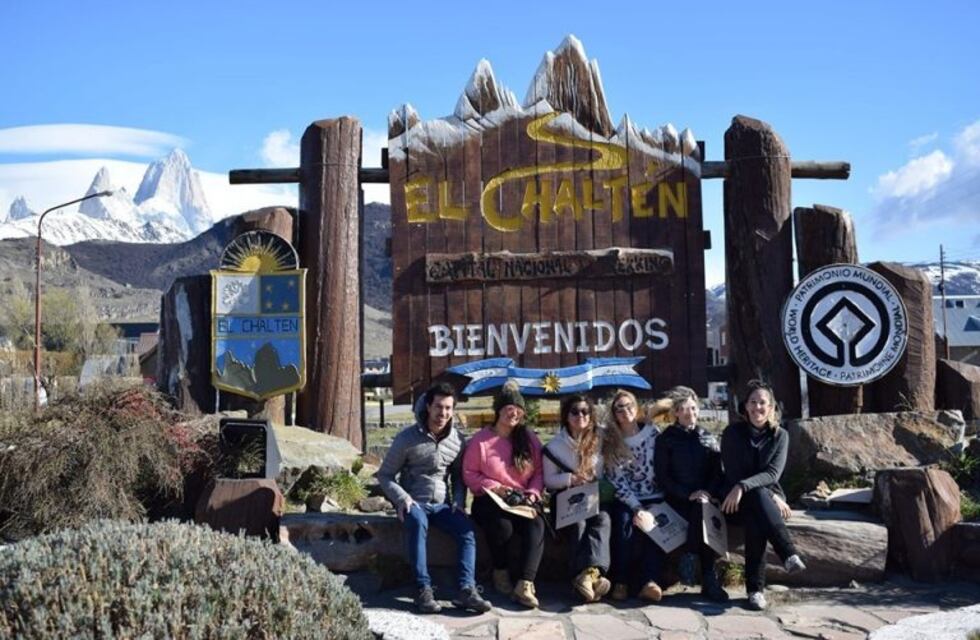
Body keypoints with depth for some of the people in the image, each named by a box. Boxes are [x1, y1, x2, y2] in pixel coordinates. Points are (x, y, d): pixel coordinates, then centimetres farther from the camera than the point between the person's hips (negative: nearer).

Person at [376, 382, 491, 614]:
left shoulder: (458, 439, 6)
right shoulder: (407, 438, -5)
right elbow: (385, 475, -1)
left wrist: (459, 501, -1)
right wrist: (402, 498, -18)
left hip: (442, 504, 4)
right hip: (414, 503, -3)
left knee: (467, 528, -25)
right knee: (417, 521, -37)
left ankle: (467, 589, -31)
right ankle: (424, 590, -36)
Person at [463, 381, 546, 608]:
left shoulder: (529, 439, 9)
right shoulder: (481, 440, -1)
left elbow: (539, 472, 11)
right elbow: (469, 473, -2)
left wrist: (533, 492, -7)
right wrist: (494, 487, -14)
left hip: (522, 501, 2)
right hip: (489, 501, -2)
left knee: (537, 525, -31)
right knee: (502, 526, -35)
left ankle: (525, 584, -35)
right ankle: (500, 573, -5)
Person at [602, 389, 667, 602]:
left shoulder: (652, 433, 5)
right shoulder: (609, 441, 4)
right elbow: (617, 481, -1)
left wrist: (646, 510, -6)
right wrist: (637, 508, -14)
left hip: (654, 497, 0)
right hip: (625, 499, 0)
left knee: (654, 524, -29)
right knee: (624, 524, -29)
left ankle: (650, 581, -35)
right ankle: (620, 582, -24)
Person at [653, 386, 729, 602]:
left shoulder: (708, 438, 17)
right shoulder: (666, 439, 7)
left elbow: (718, 471, 10)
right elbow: (662, 476, -1)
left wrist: (708, 492, -11)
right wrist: (689, 494, -14)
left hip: (705, 495, 2)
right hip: (678, 498, -2)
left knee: (702, 510, -34)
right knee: (703, 512, -32)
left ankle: (689, 559, -21)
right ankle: (709, 580, -25)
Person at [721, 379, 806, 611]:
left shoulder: (780, 436, 3)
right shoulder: (732, 433, -1)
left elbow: (773, 474, -11)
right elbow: (732, 474, -7)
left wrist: (743, 487, -30)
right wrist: (770, 496, -17)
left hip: (768, 497, 1)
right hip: (738, 500, -1)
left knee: (756, 518, -37)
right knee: (759, 497, -38)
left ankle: (755, 588, -42)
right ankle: (789, 555, -46)